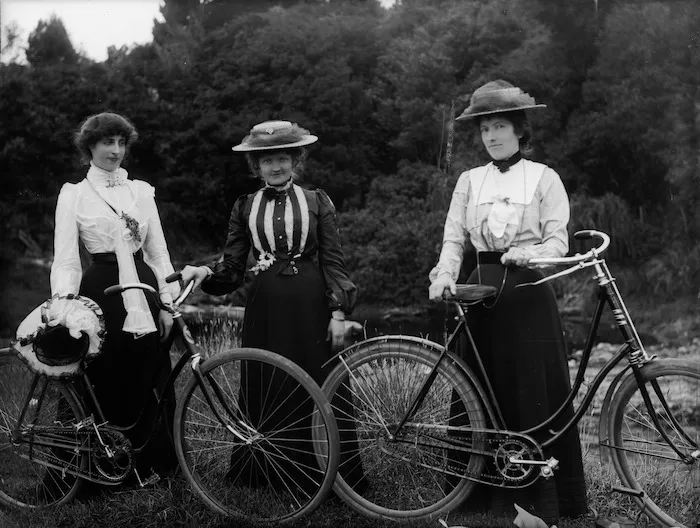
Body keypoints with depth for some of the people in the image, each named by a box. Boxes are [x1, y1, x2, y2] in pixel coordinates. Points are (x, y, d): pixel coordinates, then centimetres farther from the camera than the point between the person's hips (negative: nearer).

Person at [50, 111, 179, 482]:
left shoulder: (141, 191, 11)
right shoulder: (73, 194, 2)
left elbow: (158, 252, 10)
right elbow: (65, 260, -4)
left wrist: (168, 303, 2)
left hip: (142, 292, 3)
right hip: (101, 294, -3)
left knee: (151, 382, 5)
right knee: (105, 385, 0)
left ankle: (157, 466, 17)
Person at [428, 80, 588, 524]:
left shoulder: (544, 177, 5)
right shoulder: (469, 180, 13)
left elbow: (558, 240, -2)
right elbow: (454, 238, 6)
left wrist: (529, 255, -23)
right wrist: (444, 275, -13)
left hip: (528, 294, -3)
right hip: (481, 291, 3)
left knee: (535, 392, -4)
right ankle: (490, 491, 11)